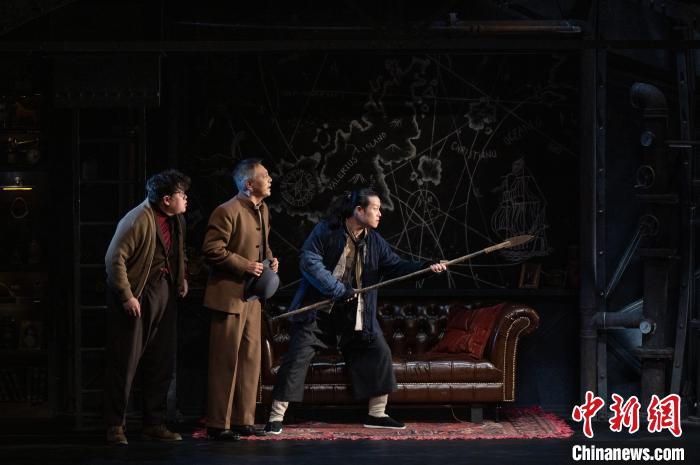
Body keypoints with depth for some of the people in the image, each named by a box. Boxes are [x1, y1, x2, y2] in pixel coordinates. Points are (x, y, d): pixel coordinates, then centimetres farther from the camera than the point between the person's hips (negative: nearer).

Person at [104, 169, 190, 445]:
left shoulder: (176, 220, 7)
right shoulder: (138, 220, -19)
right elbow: (115, 259, -19)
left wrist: (181, 280, 11)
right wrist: (127, 296, -20)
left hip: (164, 293, 8)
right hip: (136, 296, -8)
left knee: (161, 363, 10)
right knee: (125, 362, -3)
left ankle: (154, 423, 19)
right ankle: (115, 426, 3)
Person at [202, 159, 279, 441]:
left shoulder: (262, 210, 11)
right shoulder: (228, 212, -16)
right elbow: (211, 250, -19)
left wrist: (270, 259, 6)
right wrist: (244, 265, -20)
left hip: (252, 296, 9)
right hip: (229, 295, -9)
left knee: (250, 359, 11)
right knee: (226, 362, -3)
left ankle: (243, 420, 19)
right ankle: (218, 425, 3)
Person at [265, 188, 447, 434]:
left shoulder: (374, 241, 5)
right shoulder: (326, 231, -12)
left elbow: (396, 266, 5)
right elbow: (309, 261, -18)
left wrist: (425, 267, -12)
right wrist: (337, 290, -23)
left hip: (357, 316, 5)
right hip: (318, 312, -5)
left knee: (379, 353, 3)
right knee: (297, 357, -9)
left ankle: (377, 414, 17)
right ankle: (276, 417, -2)